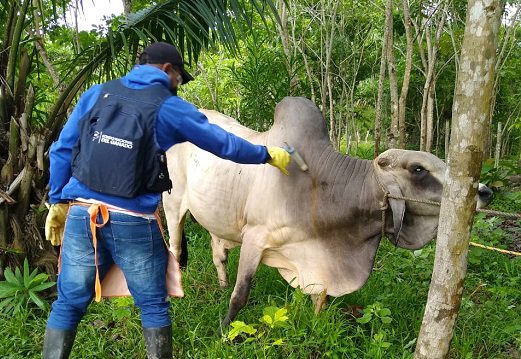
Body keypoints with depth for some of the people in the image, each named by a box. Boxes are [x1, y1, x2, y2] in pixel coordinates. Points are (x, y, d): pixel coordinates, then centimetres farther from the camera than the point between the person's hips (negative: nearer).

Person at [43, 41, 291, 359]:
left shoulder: (97, 94, 10)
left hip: (81, 214, 4)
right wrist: (267, 155, 18)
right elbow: (224, 143, 4)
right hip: (134, 222, -3)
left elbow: (62, 150, 10)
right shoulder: (170, 108, -1)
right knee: (153, 306, 12)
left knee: (69, 303, 13)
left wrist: (58, 202, 17)